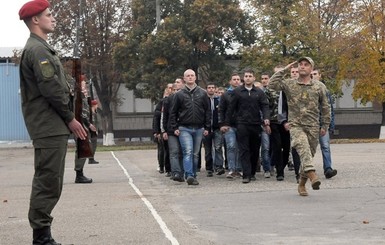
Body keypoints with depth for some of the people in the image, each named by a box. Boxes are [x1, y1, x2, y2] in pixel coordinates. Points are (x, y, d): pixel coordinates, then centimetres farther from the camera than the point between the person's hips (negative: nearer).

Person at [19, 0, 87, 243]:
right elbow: (51, 88, -18)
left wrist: (68, 118, 13)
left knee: (48, 182, 12)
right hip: (50, 127, -10)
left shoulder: (40, 48, 21)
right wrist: (70, 118, -9)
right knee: (48, 182, -8)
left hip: (51, 126, 10)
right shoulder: (38, 49, -11)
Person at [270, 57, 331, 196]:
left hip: (313, 127, 2)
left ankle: (302, 184, 22)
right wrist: (284, 70, -2)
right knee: (303, 146, -30)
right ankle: (312, 174, -46)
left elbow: (325, 107, 13)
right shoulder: (289, 84, 6)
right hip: (296, 126, -2)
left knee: (308, 155, 6)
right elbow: (272, 84, -8)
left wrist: (325, 126, 11)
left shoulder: (319, 86, 8)